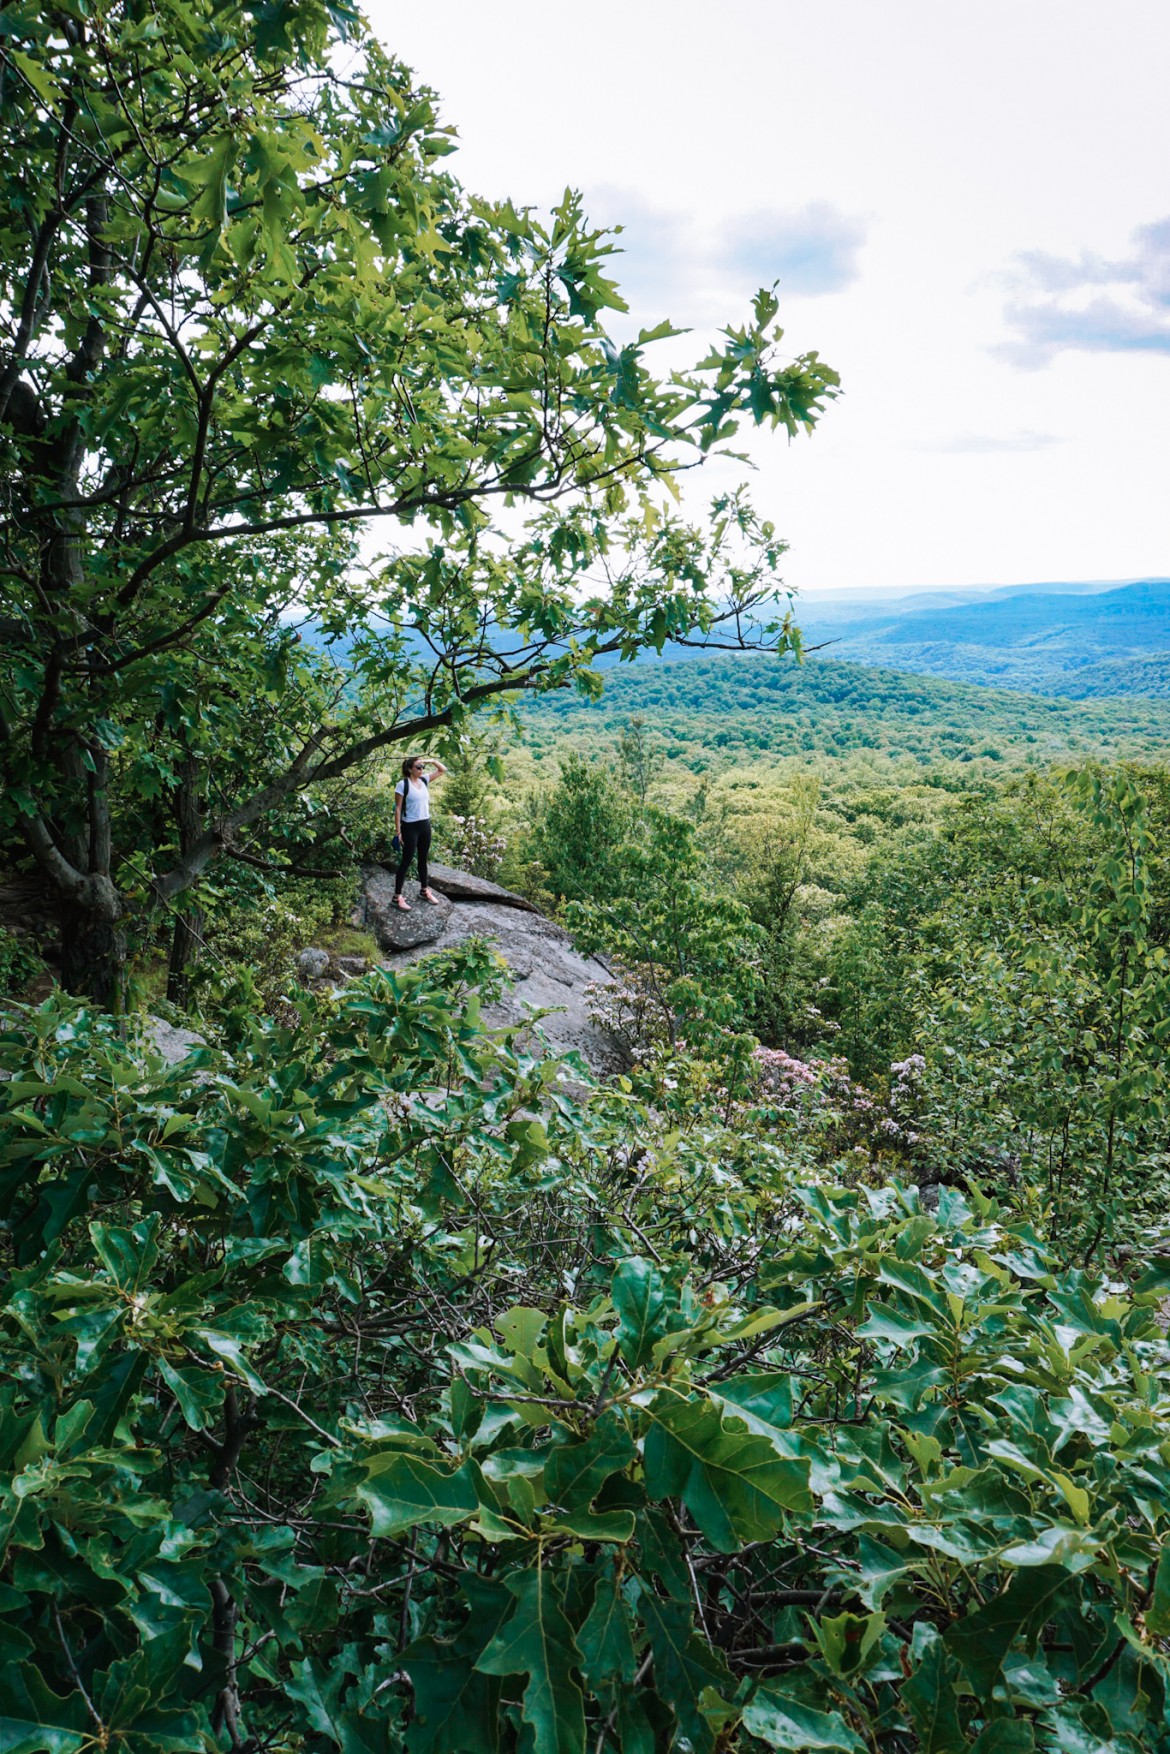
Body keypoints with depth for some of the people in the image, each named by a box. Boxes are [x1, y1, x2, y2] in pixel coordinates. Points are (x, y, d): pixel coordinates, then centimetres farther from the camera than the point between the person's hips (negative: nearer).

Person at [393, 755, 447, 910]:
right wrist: (398, 831, -15)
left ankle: (425, 889, 34)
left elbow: (443, 770, 13)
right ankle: (397, 897, 3)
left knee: (423, 858, 19)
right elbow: (398, 808, -13)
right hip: (410, 827, -6)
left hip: (425, 825, 6)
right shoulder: (403, 784, -14)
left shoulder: (424, 780, 4)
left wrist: (431, 761, -5)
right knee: (406, 861, -3)